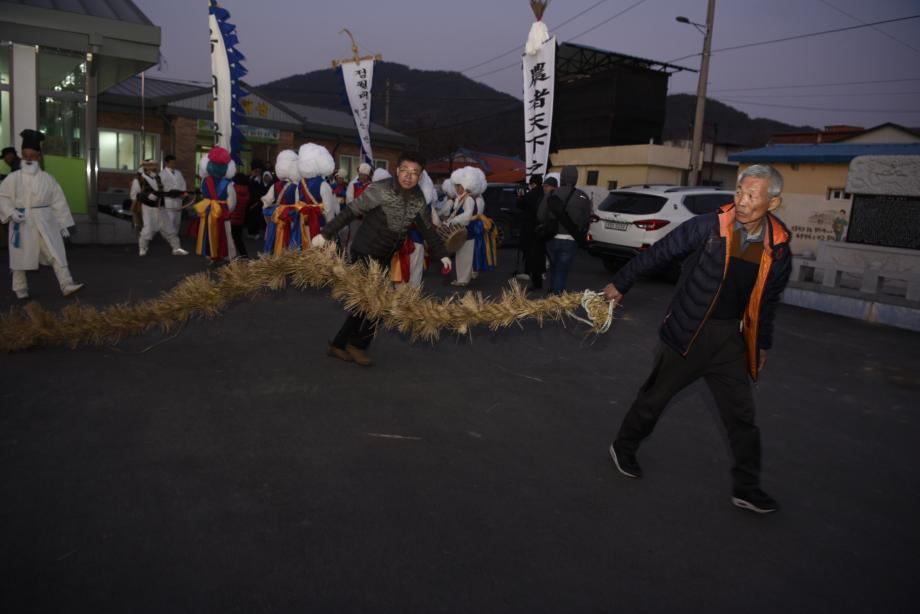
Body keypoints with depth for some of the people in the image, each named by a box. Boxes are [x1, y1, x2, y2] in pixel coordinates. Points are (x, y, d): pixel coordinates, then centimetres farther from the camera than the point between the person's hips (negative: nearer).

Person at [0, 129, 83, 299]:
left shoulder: (47, 179, 0)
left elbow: (58, 202, 3)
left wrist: (63, 224, 3)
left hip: (45, 224, 0)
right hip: (22, 224, 0)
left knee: (57, 254, -7)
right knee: (20, 258, 9)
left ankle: (67, 285, -8)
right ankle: (20, 290, 22)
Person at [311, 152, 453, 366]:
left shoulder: (418, 199, 0)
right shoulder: (381, 190, -19)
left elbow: (427, 228, 11)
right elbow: (351, 211, -17)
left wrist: (441, 254, 10)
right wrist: (325, 234, -18)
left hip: (383, 257, 7)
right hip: (364, 253, -7)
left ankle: (338, 345, 24)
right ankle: (357, 344, 14)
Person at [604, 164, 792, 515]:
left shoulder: (778, 250, -2)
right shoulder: (708, 226, -17)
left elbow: (767, 302, 12)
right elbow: (657, 254, -7)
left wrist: (763, 345, 19)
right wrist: (620, 284, -1)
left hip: (730, 339, 4)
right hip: (687, 332, -4)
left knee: (742, 413, 8)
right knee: (654, 397, 10)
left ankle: (746, 488, 23)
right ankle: (623, 448, 34)